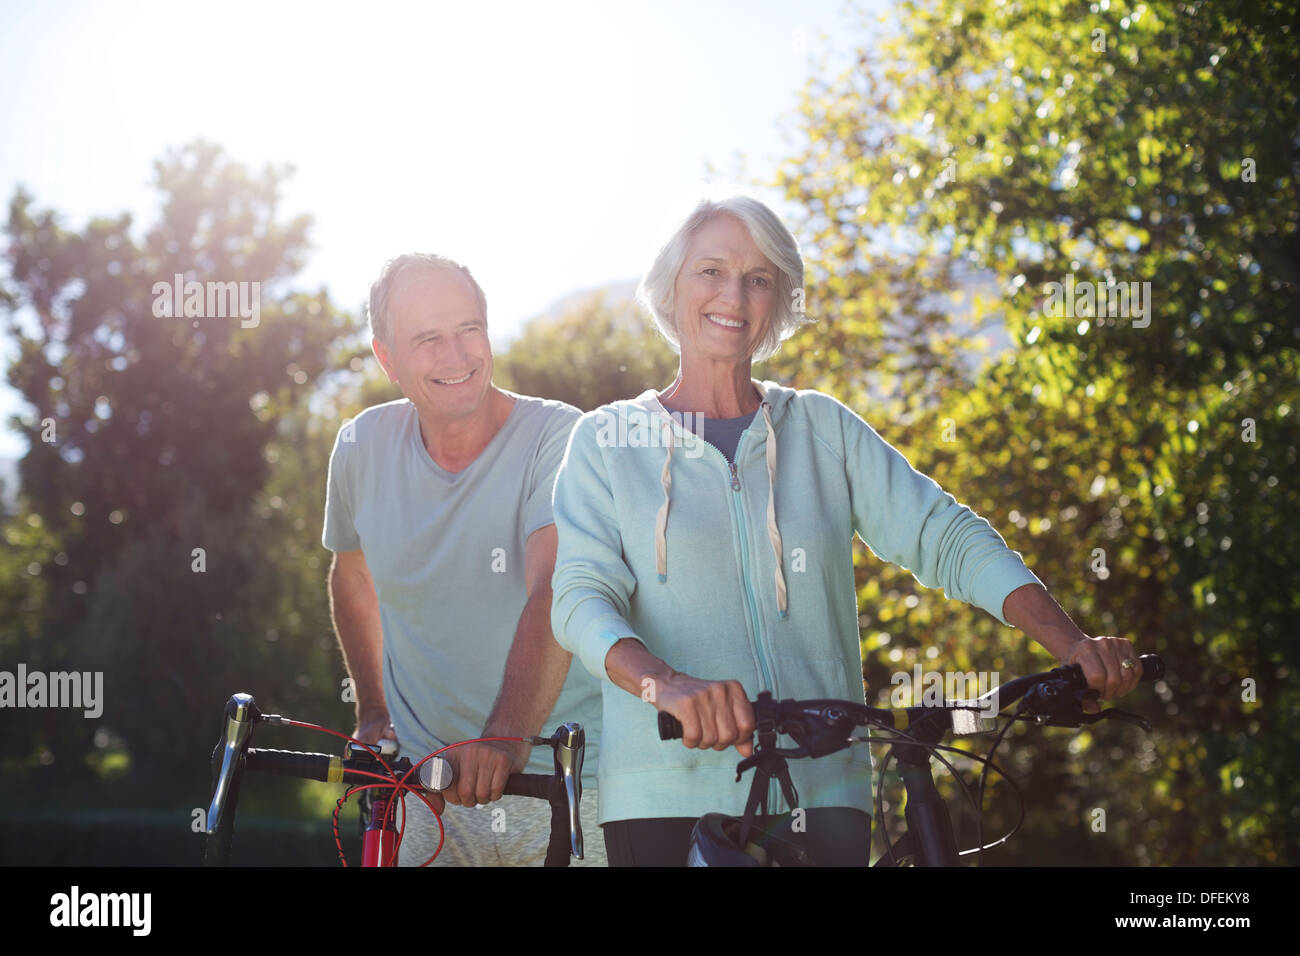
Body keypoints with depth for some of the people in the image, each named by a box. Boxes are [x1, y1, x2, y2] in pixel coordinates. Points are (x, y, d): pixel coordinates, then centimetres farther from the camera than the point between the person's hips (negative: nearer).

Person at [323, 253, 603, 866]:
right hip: (431, 786, 3)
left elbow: (552, 593, -27)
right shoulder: (363, 447, 1)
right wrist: (373, 711, 18)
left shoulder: (558, 437, -13)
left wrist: (508, 737, -40)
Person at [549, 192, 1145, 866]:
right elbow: (582, 597, -7)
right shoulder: (605, 441, 7)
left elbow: (945, 536, 3)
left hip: (823, 787, 2)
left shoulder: (824, 428, 12)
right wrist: (668, 685, -29)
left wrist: (1071, 644, -14)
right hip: (667, 796, -2)